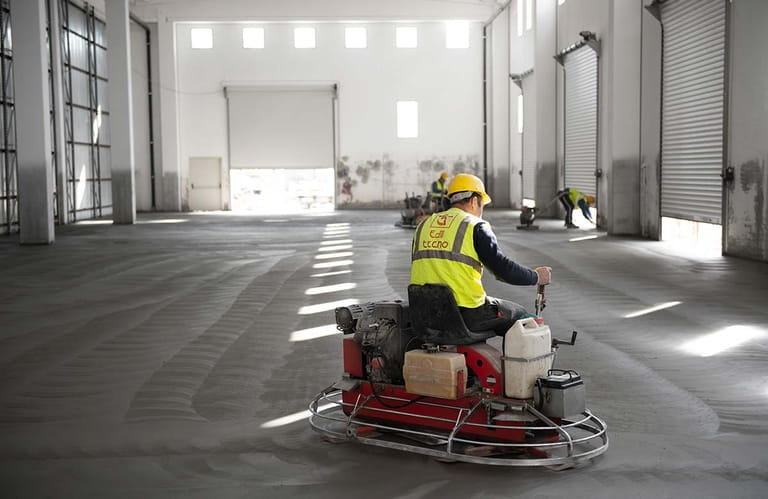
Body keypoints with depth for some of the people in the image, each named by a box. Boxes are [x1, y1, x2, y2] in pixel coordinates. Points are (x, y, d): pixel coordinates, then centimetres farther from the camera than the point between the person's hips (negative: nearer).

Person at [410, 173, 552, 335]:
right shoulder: (475, 227, -6)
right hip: (466, 315, -6)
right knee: (518, 314, 17)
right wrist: (536, 276, 5)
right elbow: (502, 268, -11)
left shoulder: (423, 226, 12)